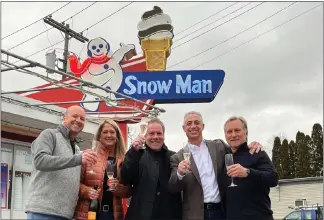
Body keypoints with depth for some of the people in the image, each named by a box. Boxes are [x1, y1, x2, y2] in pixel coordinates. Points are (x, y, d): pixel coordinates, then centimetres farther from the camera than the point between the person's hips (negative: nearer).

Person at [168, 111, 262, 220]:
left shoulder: (218, 146, 6)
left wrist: (251, 146, -3)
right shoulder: (178, 157, 0)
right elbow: (173, 189, -4)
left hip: (222, 211, 2)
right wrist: (179, 173, -24)